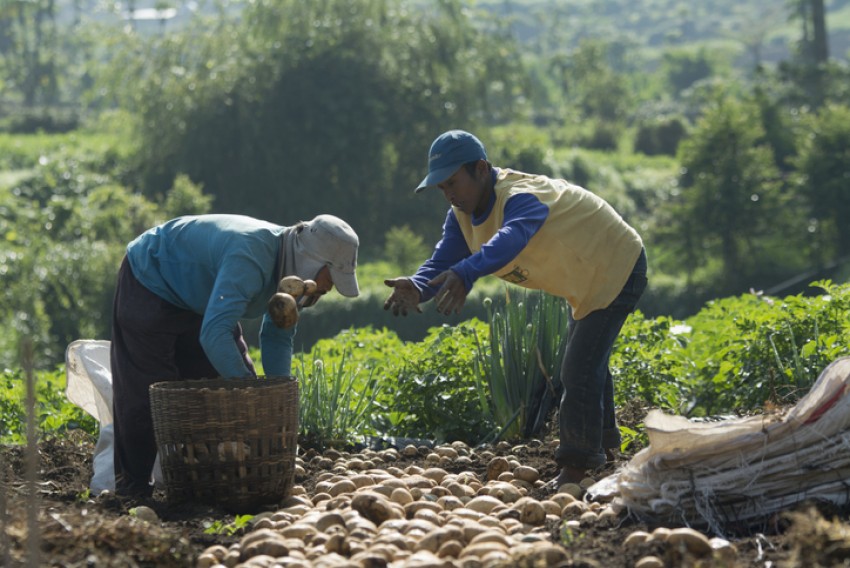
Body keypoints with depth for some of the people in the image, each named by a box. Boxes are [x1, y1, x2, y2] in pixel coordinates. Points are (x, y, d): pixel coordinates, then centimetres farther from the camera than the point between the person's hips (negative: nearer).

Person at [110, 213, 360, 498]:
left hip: (198, 301, 9)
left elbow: (277, 338, 0)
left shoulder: (289, 265, -11)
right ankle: (132, 482, 0)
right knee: (148, 390, -11)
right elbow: (213, 334, -48)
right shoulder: (250, 258, -40)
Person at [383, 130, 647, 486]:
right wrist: (417, 287, -44)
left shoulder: (521, 197, -38)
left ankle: (577, 466, -6)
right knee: (589, 363, 25)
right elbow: (443, 261, -20)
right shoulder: (462, 216, -9)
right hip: (586, 279, 10)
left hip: (617, 268, -10)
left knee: (580, 370, -16)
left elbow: (511, 238, -60)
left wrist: (466, 273, -77)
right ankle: (605, 445, 44)